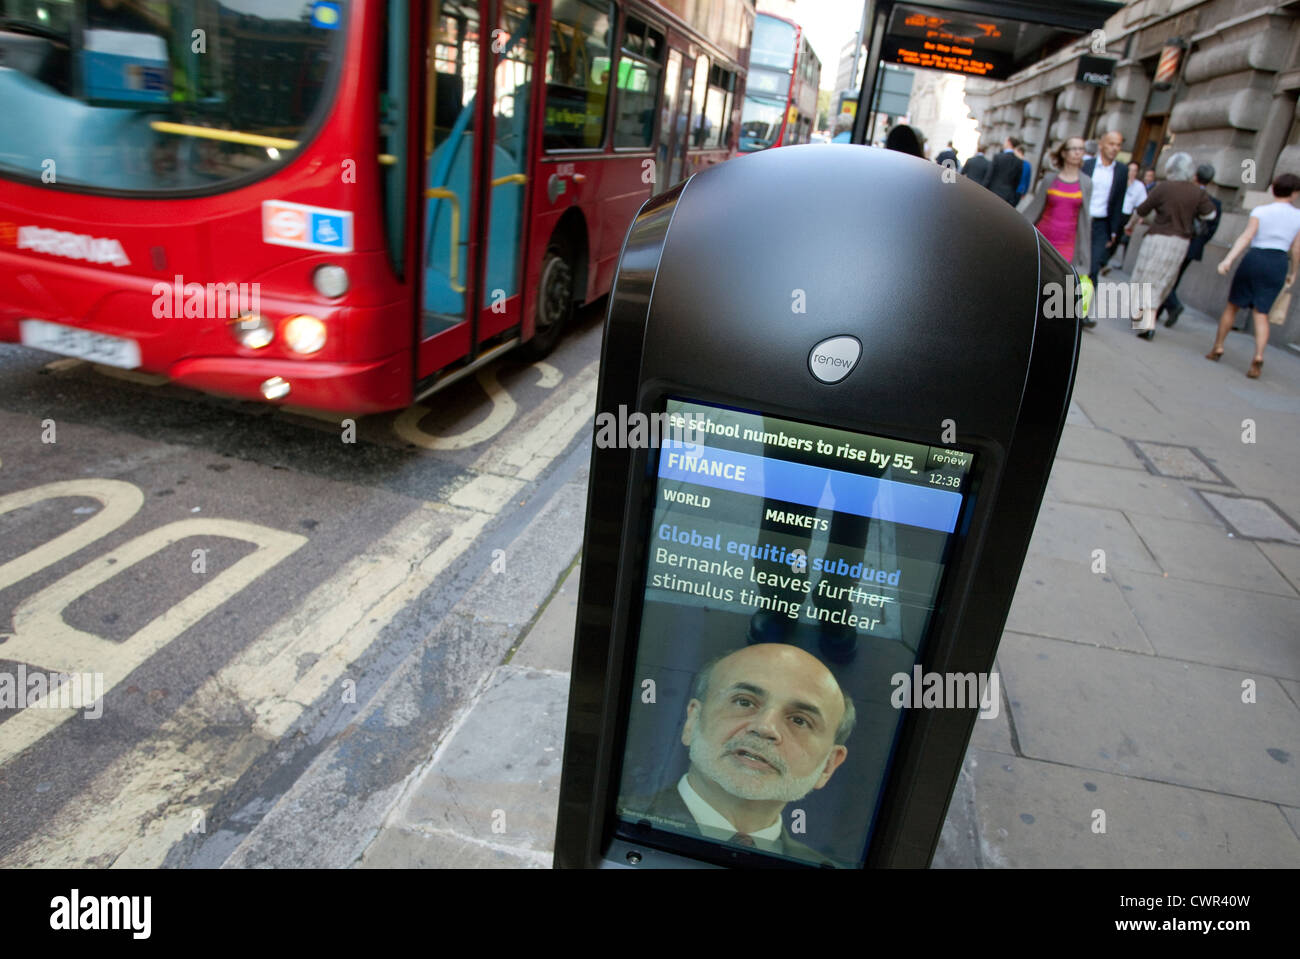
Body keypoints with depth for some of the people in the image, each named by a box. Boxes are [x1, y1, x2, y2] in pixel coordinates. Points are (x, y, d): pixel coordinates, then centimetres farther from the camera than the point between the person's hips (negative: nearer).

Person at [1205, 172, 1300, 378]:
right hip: (1279, 263, 2)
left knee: (1233, 305, 13)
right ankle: (1258, 357, -16)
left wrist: (1228, 259, -21)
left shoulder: (1260, 211, -1)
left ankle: (1217, 348, 20)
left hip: (1255, 259, -2)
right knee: (1261, 313, 2)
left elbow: (1246, 237, -14)